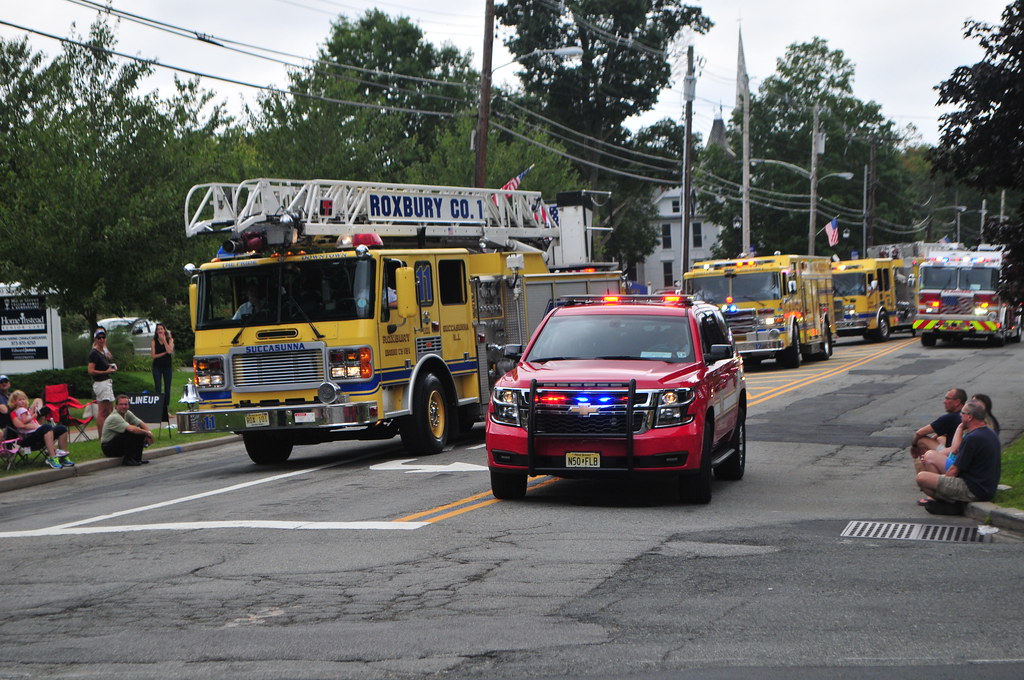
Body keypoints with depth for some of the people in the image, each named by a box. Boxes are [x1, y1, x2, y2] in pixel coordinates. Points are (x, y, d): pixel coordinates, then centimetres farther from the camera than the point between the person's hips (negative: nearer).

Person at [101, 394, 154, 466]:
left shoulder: (127, 413, 2)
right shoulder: (114, 417, -25)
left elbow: (142, 424, 1)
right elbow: (131, 429, -36)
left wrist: (148, 433, -18)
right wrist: (147, 433, -25)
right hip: (108, 448, -8)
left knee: (141, 433, -5)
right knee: (131, 433, -28)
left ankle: (137, 458, 1)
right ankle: (127, 459, -20)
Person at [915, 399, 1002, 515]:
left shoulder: (973, 438, -20)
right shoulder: (991, 434, 12)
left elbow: (954, 470, -14)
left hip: (973, 491, -10)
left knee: (921, 477, -15)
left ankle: (951, 505, -8)